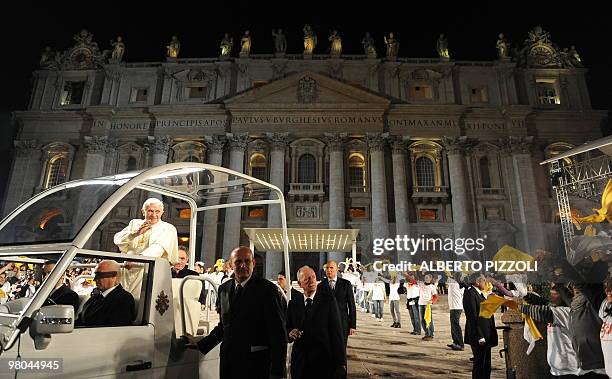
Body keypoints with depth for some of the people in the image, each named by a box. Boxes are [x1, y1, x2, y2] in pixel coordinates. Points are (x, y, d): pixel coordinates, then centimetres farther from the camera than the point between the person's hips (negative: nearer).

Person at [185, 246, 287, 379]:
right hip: (228, 361, 5)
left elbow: (278, 332, -12)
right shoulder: (224, 289, 7)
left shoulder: (267, 289, -11)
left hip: (256, 363, -5)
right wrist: (200, 344, 12)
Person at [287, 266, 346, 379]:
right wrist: (290, 333, -16)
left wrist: (341, 361, -10)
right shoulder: (293, 303, 4)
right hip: (300, 362, 3)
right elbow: (288, 328, 8)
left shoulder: (328, 300, -6)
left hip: (324, 362, -2)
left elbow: (336, 331, -8)